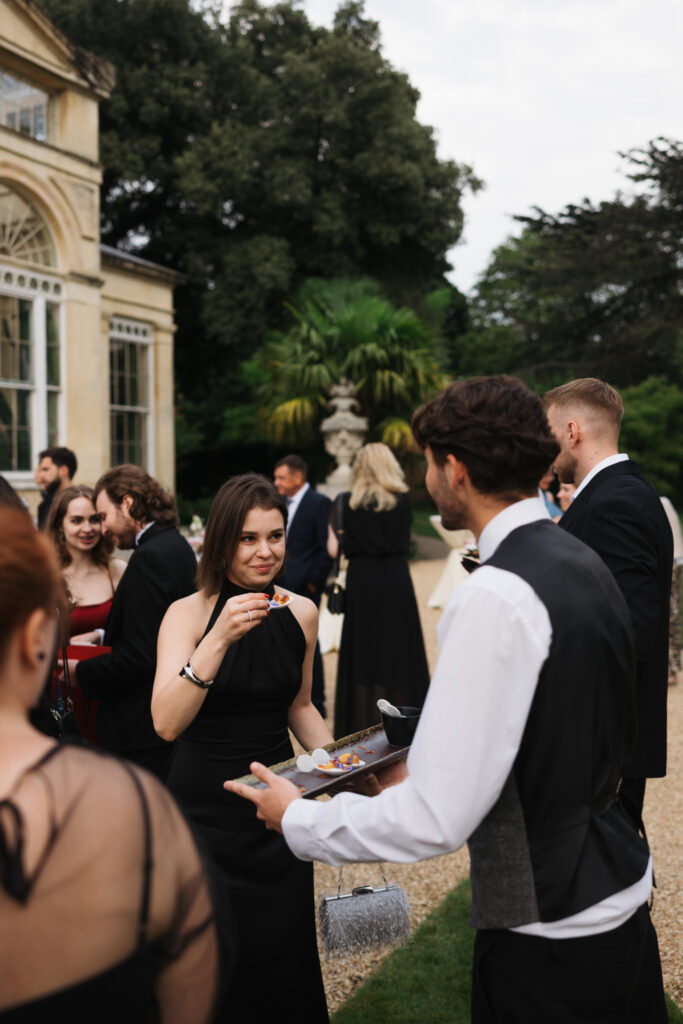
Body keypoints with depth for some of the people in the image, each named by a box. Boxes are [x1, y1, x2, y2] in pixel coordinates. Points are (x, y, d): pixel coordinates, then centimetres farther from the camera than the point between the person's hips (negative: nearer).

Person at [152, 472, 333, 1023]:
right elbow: (167, 723, -26)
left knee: (284, 952, 9)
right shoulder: (189, 613, -12)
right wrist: (219, 638, -35)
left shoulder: (301, 613, -1)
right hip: (205, 807, -3)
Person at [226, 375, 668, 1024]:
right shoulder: (584, 565, 3)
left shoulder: (494, 598, -26)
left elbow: (436, 820, -26)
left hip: (546, 942, -8)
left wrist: (297, 818, -11)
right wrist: (421, 773, 13)